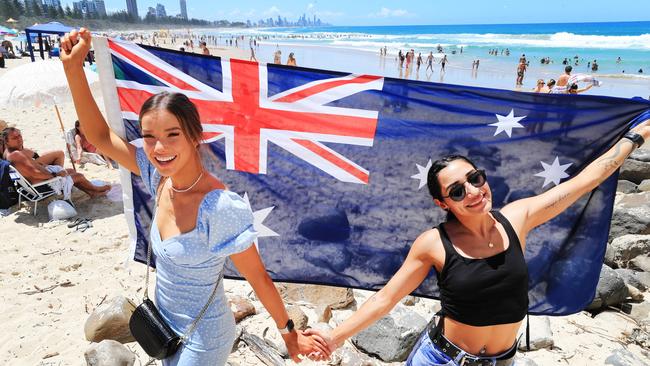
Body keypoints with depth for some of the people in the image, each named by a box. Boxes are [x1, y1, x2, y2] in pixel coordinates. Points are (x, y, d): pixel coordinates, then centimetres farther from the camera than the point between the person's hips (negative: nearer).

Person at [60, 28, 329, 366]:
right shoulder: (161, 177, -13)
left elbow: (258, 278, -22)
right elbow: (100, 136, -4)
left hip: (203, 337, -7)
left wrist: (288, 332, -11)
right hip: (166, 325, 7)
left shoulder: (221, 208, -33)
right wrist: (73, 67, -10)